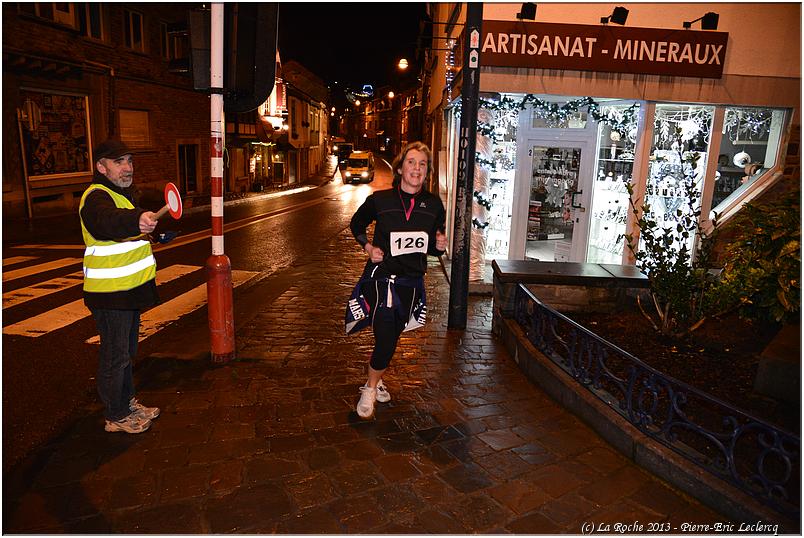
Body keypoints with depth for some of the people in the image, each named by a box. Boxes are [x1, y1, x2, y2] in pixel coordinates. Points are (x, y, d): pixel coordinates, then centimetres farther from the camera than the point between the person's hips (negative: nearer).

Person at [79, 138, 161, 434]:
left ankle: (128, 402, 37)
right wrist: (137, 220, -65)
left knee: (127, 351, 21)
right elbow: (108, 220, -46)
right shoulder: (96, 197, -19)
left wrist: (150, 234, 18)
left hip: (128, 288, 10)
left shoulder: (123, 193, 13)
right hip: (110, 293, -10)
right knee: (115, 356, 3)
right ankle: (116, 417, 19)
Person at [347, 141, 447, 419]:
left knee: (392, 336, 15)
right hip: (380, 278, -3)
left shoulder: (433, 204, 0)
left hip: (411, 282, 4)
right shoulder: (380, 200, -8)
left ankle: (374, 380, 42)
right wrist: (367, 246, -6)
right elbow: (356, 224, 10)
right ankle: (370, 389, 16)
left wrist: (439, 246, -11)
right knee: (386, 340, -11)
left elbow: (433, 248, 12)